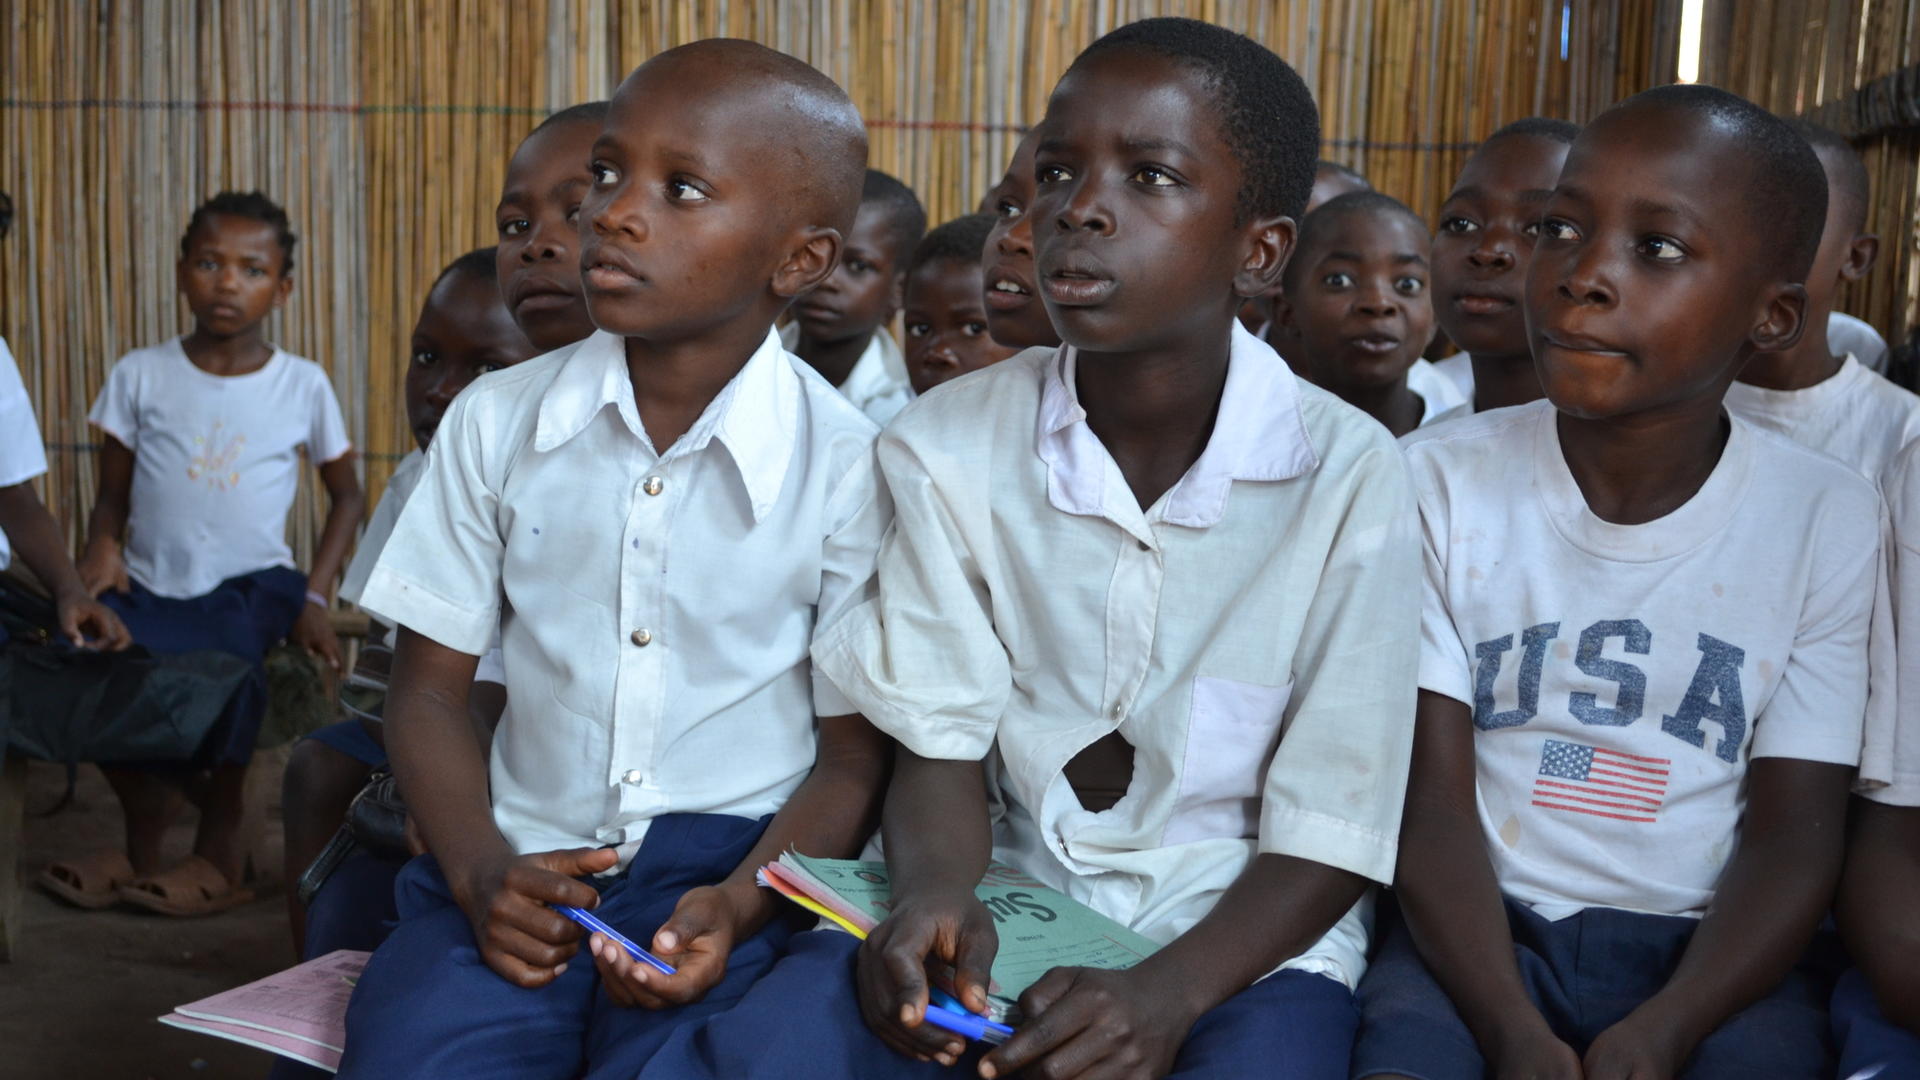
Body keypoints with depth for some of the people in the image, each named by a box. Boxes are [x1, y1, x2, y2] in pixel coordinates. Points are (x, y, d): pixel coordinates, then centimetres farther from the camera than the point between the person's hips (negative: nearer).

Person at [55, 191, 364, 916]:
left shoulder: (303, 384, 1)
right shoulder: (141, 374, 3)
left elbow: (347, 494, 8)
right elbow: (112, 493, 6)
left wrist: (315, 596, -2)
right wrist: (102, 549, -16)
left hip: (249, 584, -2)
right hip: (151, 584, 2)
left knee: (226, 651, -32)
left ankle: (220, 847, -7)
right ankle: (146, 810, 6)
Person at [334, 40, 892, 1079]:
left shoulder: (849, 471, -5)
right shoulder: (494, 420, 4)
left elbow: (853, 757, 1)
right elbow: (429, 689, 8)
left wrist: (737, 906, -17)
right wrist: (481, 874, -9)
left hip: (732, 869, -2)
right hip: (521, 867, 2)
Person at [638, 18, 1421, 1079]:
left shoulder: (1349, 477, -11)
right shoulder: (948, 446, -4)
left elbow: (1332, 832, -8)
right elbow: (942, 743, -1)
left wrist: (1167, 993, -22)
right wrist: (933, 895, -22)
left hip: (1245, 928, -1)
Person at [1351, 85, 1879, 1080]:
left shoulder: (1829, 521, -2)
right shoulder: (1438, 480, -3)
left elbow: (1794, 834, -3)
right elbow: (1432, 799, -6)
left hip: (1713, 949, 1)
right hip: (1477, 931, 0)